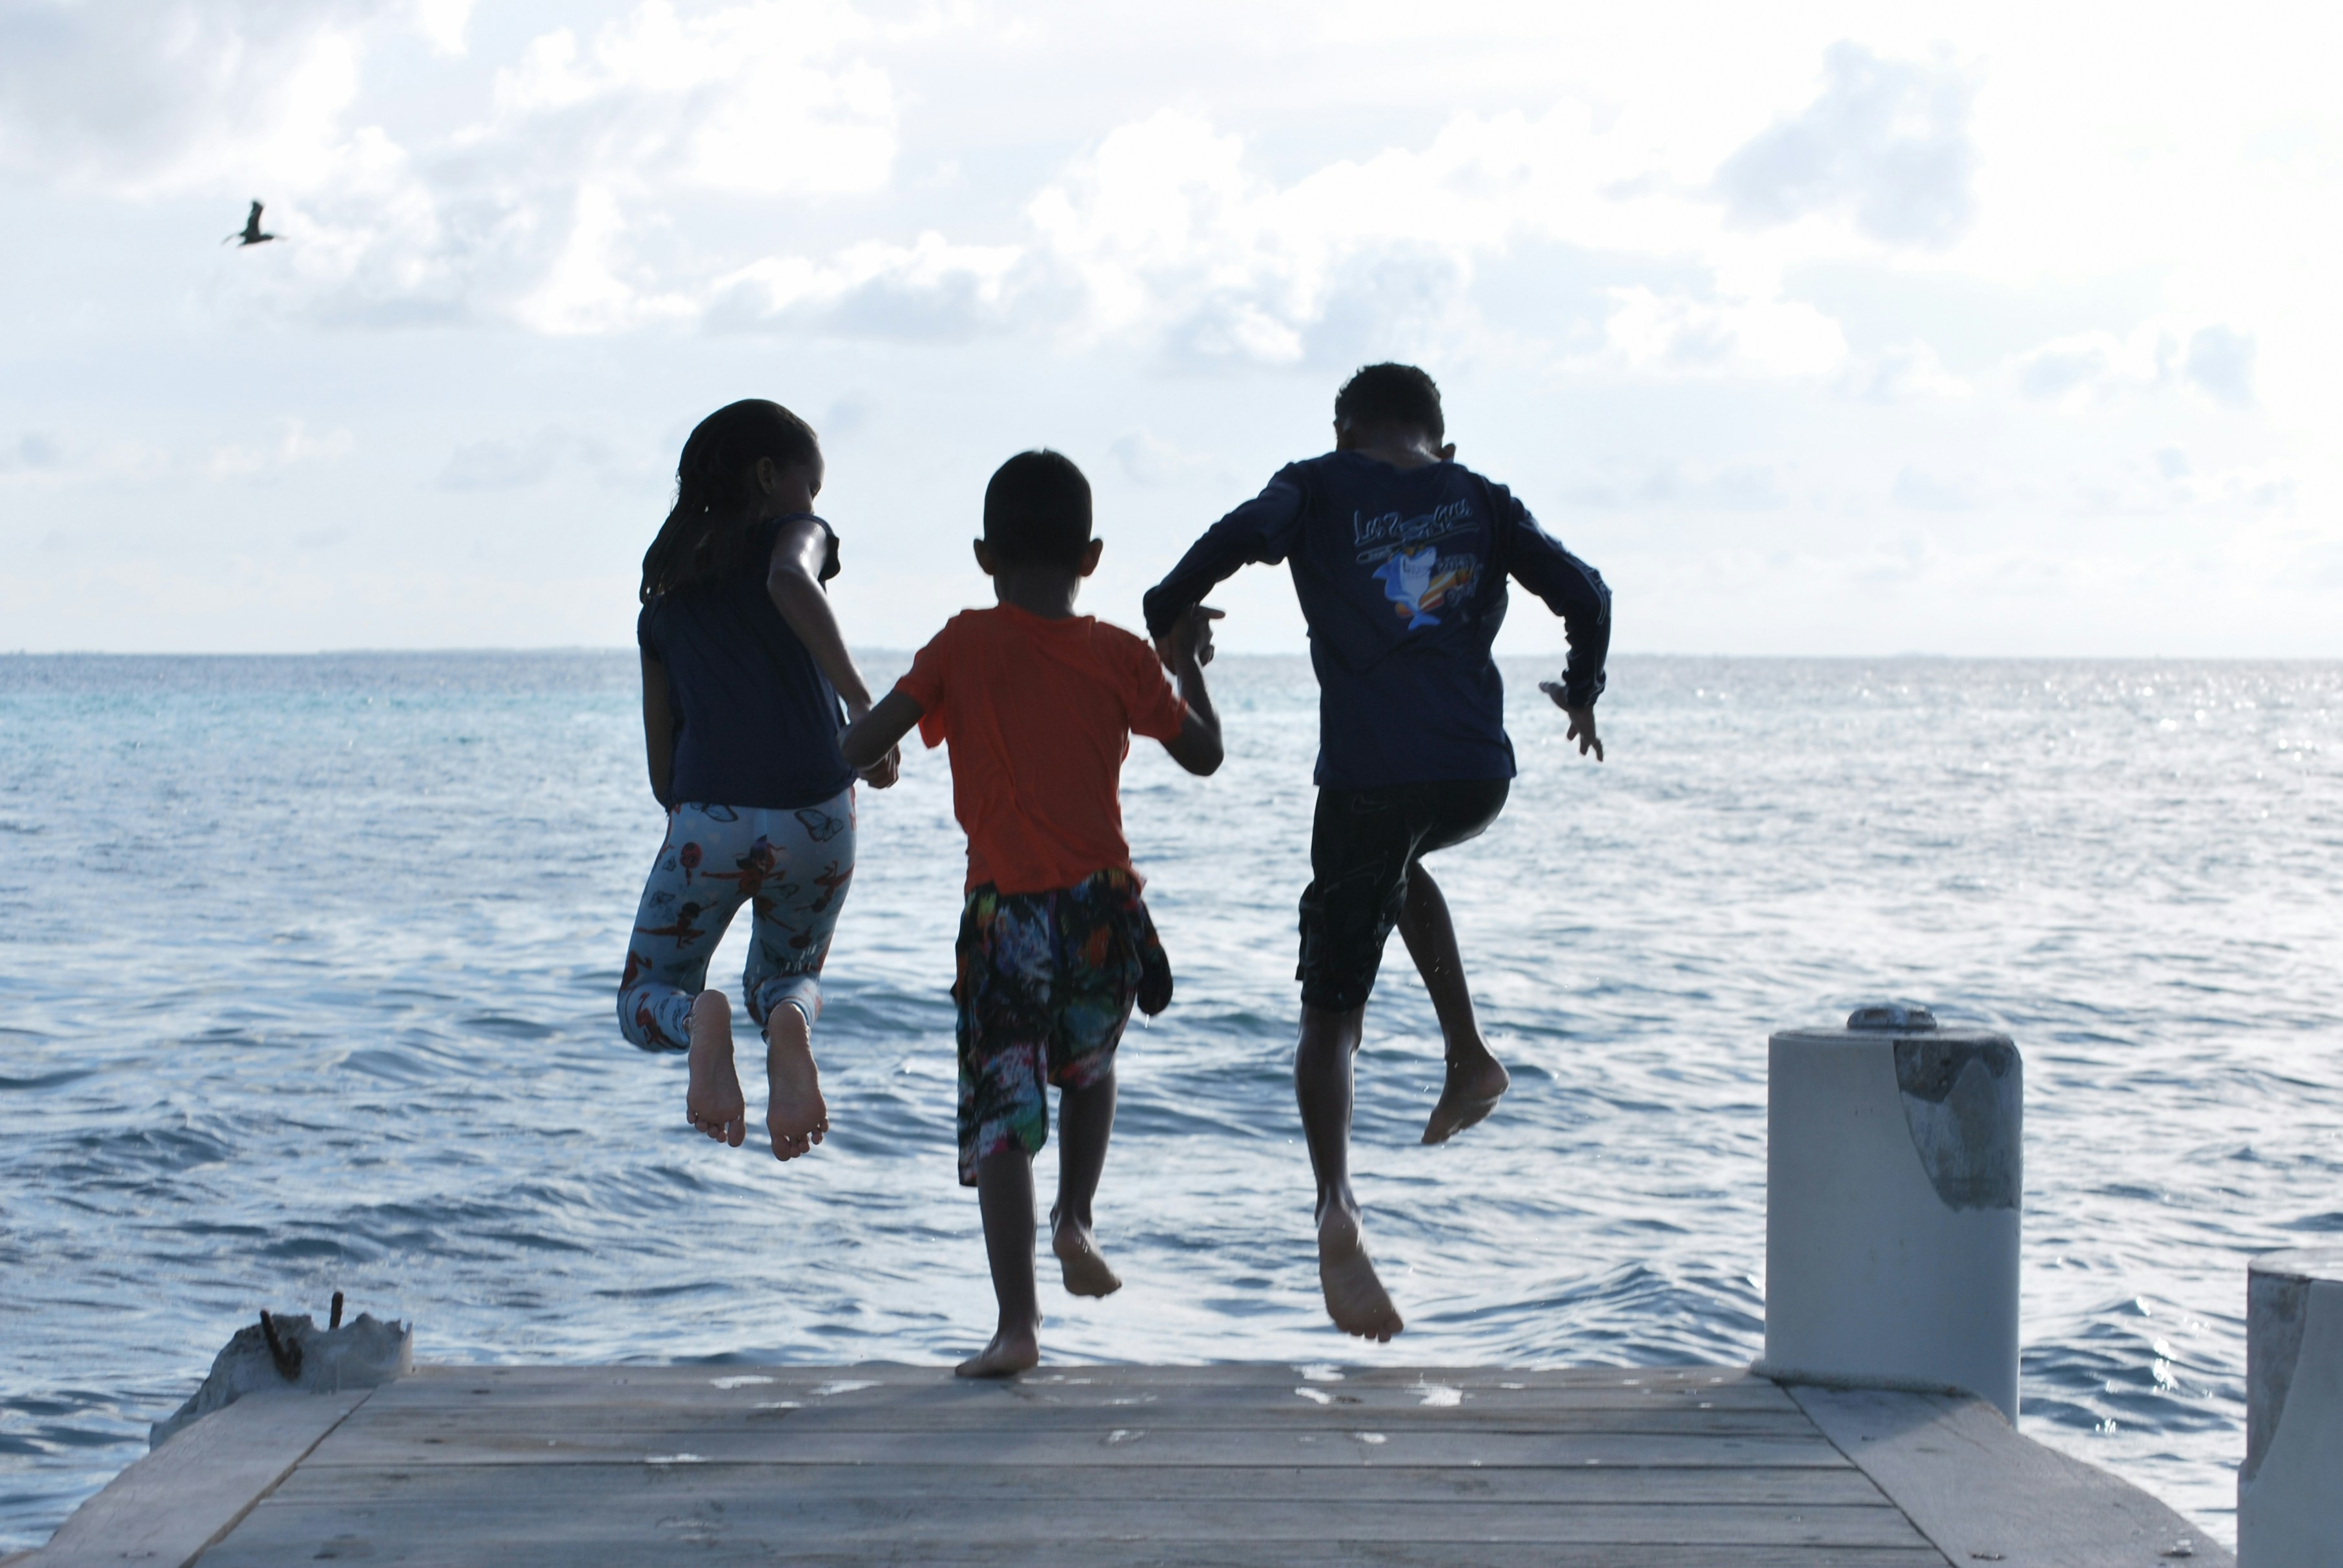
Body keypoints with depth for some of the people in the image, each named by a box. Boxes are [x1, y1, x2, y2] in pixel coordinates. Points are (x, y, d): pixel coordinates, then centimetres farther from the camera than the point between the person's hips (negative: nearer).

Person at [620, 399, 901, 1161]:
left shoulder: (663, 601, 19)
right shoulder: (792, 533, 8)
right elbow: (791, 584, -20)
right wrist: (862, 705, -24)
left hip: (708, 820, 1)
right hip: (815, 817, -1)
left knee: (645, 1002, 19)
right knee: (785, 976, 25)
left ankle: (699, 1019, -20)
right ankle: (789, 1021, -14)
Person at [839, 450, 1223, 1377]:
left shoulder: (962, 647, -1)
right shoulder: (1120, 656, 2)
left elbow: (859, 749, -3)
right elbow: (1203, 754, 12)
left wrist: (860, 743, 20)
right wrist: (1189, 663, 27)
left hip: (1004, 915, -2)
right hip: (1103, 908, 2)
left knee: (1000, 1113, 0)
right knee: (1090, 1070, 29)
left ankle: (1017, 1325, -7)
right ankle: (1074, 1220, 11)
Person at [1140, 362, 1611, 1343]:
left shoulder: (1320, 489, 10)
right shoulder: (1481, 499, 17)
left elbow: (1240, 537, -10)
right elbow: (1582, 592, 10)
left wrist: (1163, 627, 4)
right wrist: (1581, 695, 27)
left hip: (1369, 775, -3)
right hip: (1478, 779, 3)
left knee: (1329, 1012, 4)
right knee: (1401, 866, 38)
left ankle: (1337, 1210, -17)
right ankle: (1468, 1057, 23)